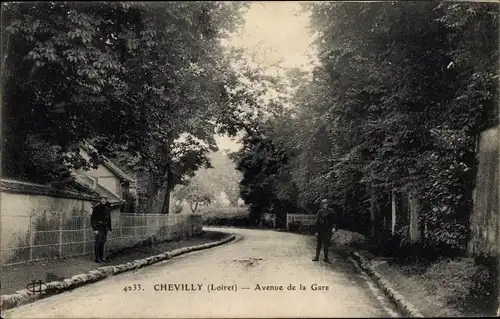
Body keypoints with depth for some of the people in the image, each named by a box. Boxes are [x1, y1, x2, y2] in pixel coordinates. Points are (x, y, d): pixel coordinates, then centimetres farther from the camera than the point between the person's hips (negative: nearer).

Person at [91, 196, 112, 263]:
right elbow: (93, 219, -11)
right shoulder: (96, 208, -9)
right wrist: (95, 229, -16)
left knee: (103, 242, 10)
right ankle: (97, 258, -5)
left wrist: (109, 228, 15)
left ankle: (101, 257, 17)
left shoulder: (107, 208, 11)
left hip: (105, 228, 6)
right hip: (99, 228, -6)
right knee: (98, 242, -8)